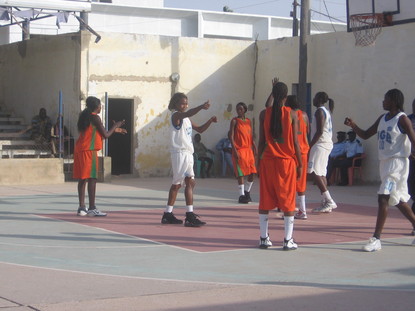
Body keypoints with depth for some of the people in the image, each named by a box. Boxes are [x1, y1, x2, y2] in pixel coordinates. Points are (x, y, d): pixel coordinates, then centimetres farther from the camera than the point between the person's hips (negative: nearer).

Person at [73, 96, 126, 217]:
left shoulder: (84, 116, 18)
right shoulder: (95, 117, -8)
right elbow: (105, 135, -8)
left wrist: (114, 130, 28)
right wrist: (115, 126, 9)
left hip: (79, 150, 9)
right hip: (89, 150, -9)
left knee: (82, 179, 9)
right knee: (92, 178, -8)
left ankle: (82, 207, 9)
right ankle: (92, 208, -9)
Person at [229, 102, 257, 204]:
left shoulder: (248, 121, 13)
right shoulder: (234, 121, -3)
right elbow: (231, 137, -9)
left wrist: (255, 148, 8)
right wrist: (235, 150, -17)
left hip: (248, 149, 6)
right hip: (239, 149, -6)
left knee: (252, 172, 4)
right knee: (240, 173, -5)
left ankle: (247, 192, 21)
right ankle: (242, 195, 0)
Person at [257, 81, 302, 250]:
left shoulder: (264, 114, 1)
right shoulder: (292, 114, -4)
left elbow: (261, 141, 2)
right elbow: (295, 142, -3)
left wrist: (259, 160, 11)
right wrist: (300, 164, 4)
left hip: (268, 160, 2)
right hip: (287, 161, -2)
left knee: (265, 201, 9)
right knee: (288, 202, 3)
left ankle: (264, 238, 10)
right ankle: (288, 241, 2)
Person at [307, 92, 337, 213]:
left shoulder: (319, 111, -11)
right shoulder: (327, 111, 18)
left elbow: (319, 131, -20)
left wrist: (310, 145, -18)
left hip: (320, 144, -10)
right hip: (327, 144, 10)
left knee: (314, 172, -13)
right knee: (321, 173, 9)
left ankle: (329, 201, -19)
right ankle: (325, 203, 8)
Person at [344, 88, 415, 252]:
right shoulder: (382, 118, 12)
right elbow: (366, 135, 17)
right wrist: (353, 126, 1)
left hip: (397, 163, -9)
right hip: (384, 162, 9)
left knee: (383, 198, -15)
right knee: (398, 200, 17)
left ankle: (376, 239, -15)